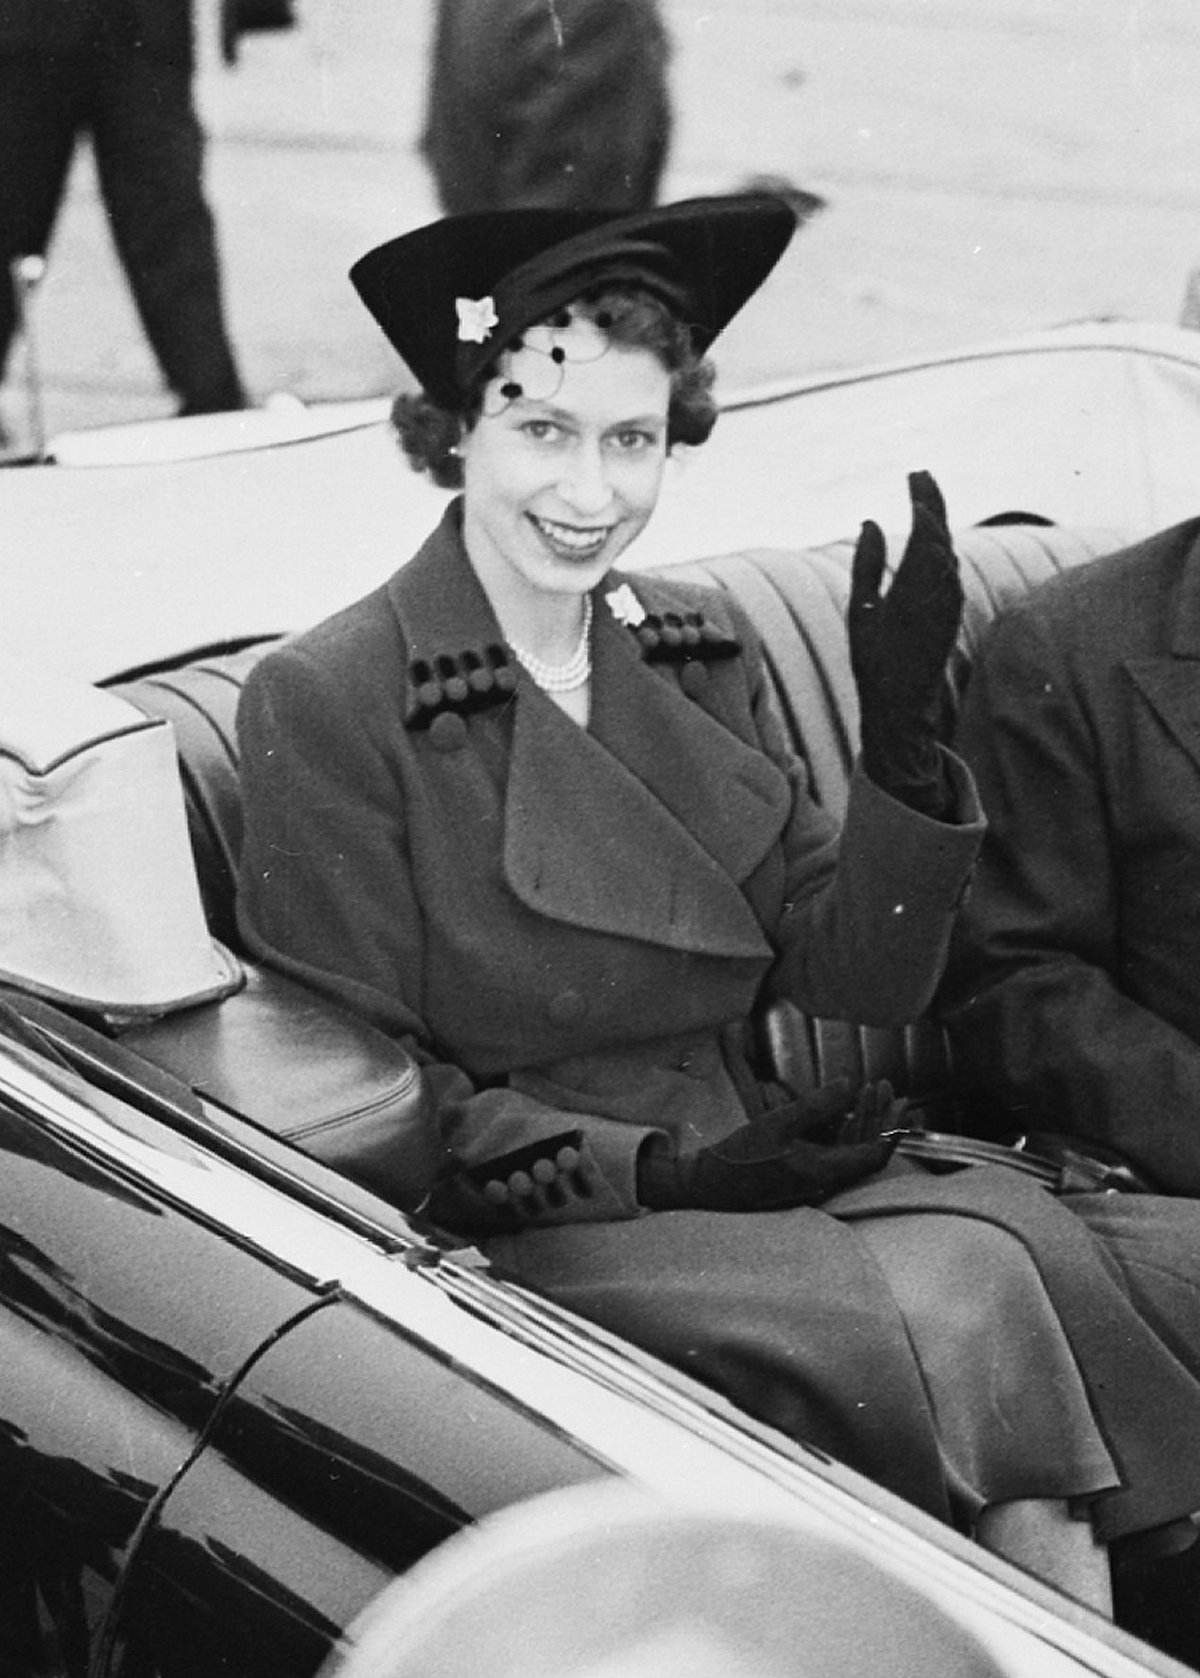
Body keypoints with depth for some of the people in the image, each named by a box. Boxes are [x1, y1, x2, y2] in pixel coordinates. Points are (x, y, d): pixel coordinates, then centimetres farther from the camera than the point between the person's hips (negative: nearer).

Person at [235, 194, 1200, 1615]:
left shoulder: (704, 653, 9)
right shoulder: (322, 706, -8)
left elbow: (864, 981, 6)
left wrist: (904, 739, -10)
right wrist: (659, 1167, -16)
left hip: (736, 1164, 6)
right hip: (516, 1229, -6)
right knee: (961, 1298, -27)